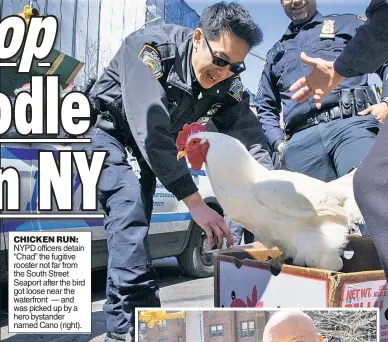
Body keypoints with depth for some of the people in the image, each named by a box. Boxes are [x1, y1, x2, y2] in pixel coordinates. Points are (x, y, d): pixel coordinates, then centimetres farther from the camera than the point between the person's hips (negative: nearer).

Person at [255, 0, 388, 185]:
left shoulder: (348, 24, 25)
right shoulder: (275, 55, 33)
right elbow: (265, 108, 33)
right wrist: (279, 142, 14)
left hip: (351, 124, -3)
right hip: (300, 141, 3)